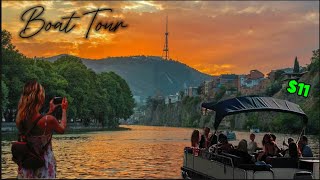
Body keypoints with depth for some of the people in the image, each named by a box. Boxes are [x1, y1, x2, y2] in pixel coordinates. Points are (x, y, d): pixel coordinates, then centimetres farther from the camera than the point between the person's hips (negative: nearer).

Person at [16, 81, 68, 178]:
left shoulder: (20, 119, -12)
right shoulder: (49, 120, -27)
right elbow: (62, 129, -4)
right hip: (44, 165, -4)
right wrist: (64, 110, 9)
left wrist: (50, 111, 18)